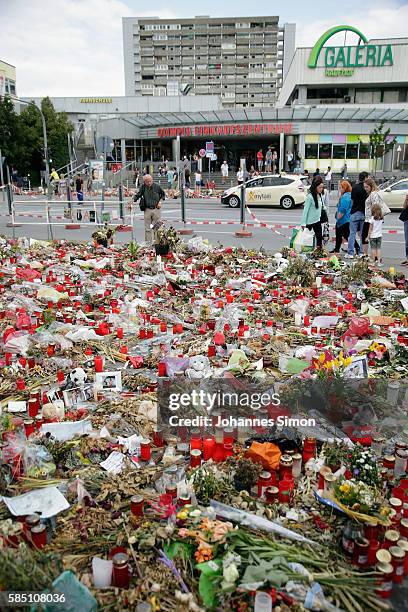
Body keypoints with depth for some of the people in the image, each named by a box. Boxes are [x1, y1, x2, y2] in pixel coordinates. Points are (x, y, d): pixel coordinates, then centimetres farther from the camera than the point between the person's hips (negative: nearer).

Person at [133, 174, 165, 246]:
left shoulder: (157, 186, -1)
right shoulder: (143, 187, 1)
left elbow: (163, 194, 13)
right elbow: (138, 195, 9)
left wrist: (160, 201, -1)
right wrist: (133, 200, -9)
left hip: (156, 209, -1)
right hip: (147, 210, 1)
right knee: (147, 228, 1)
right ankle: (148, 243, 8)